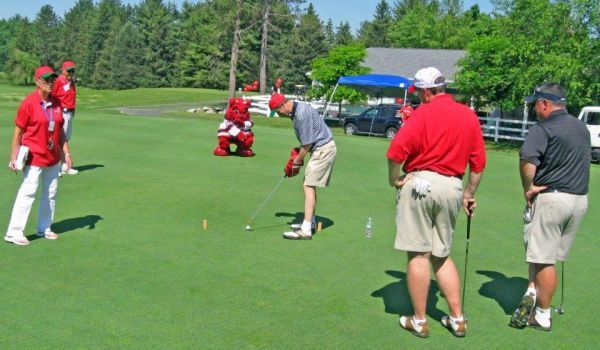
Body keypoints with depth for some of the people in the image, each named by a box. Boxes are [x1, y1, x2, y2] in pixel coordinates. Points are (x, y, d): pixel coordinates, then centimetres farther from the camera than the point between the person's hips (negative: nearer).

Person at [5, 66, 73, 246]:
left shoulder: (56, 102, 6)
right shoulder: (29, 103, -11)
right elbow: (18, 131, -9)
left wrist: (66, 153, 8)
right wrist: (13, 157, -11)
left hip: (53, 158, 7)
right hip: (34, 157, -7)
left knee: (51, 194, 12)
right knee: (28, 192, -9)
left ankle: (44, 228, 24)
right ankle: (14, 232, -3)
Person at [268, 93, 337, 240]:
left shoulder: (301, 113, -22)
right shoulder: (296, 111, 10)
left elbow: (307, 143, -19)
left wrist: (297, 161, -7)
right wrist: (296, 156, 6)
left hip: (323, 149, -10)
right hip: (321, 148, 10)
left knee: (309, 186, -13)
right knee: (310, 185, 16)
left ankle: (306, 230, -16)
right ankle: (310, 222, 27)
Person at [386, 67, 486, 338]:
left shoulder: (424, 113, -7)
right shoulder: (470, 116, 11)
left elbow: (396, 150, -19)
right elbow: (478, 162, 12)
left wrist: (394, 179, -4)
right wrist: (469, 194, 20)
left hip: (420, 183, -6)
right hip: (452, 187, 6)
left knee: (418, 254, 2)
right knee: (442, 255, 18)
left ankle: (419, 321, 10)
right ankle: (457, 319, 18)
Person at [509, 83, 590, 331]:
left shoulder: (543, 129, -14)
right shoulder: (582, 128, 12)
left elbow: (528, 160, -29)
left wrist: (528, 188, -16)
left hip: (551, 197, -7)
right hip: (580, 199, 7)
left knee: (543, 258, 2)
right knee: (551, 256, 16)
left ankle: (543, 315, 6)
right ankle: (533, 293, 10)